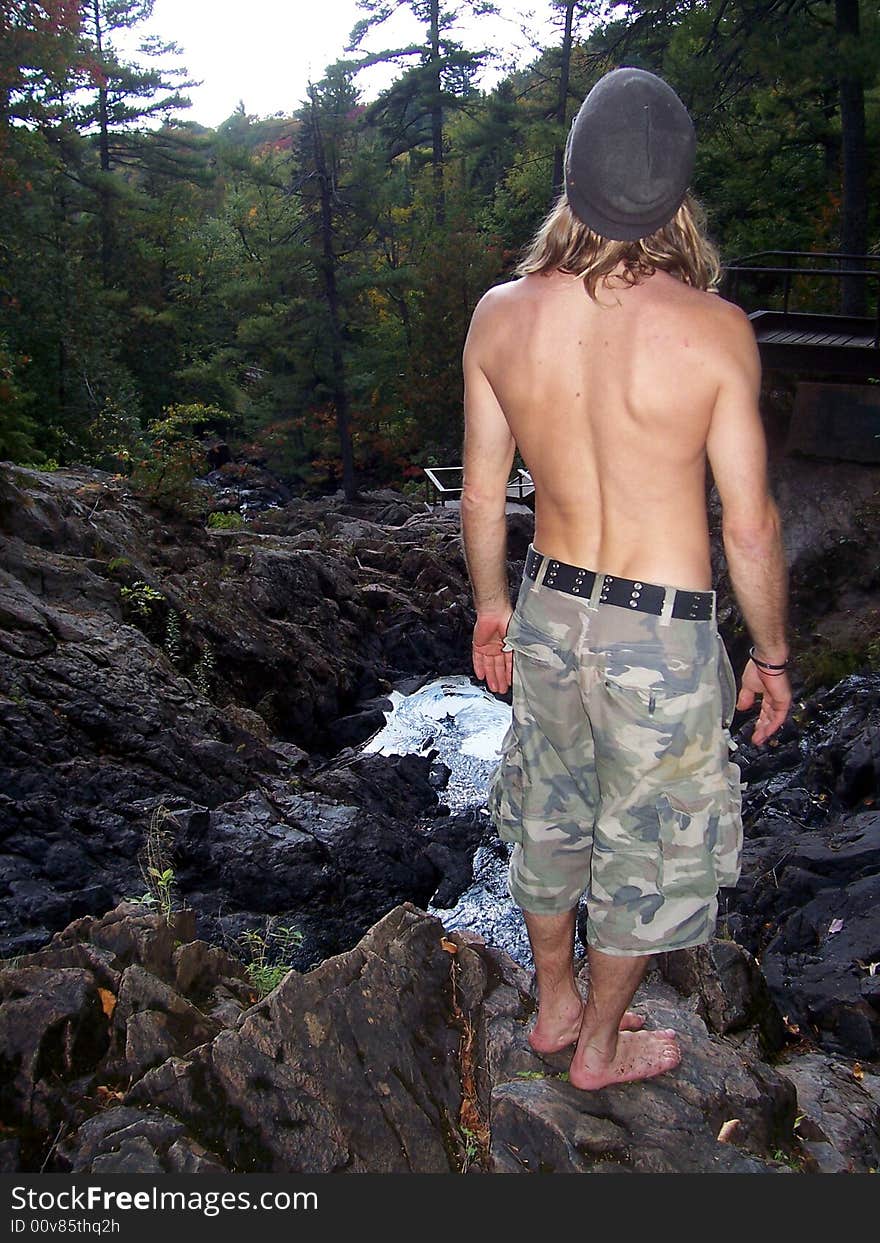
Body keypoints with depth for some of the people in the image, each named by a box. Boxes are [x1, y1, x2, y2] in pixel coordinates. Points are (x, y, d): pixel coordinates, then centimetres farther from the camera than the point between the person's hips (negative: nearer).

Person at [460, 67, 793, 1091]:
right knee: (648, 844, 18)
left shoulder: (500, 315, -8)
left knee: (550, 818, 24)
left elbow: (483, 490, 1)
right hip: (663, 635, -4)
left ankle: (554, 1005, 46)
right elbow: (749, 524, -13)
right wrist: (773, 655, 2)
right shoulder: (713, 330, -19)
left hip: (549, 610, 4)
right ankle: (602, 1047, 39)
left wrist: (491, 606, 16)